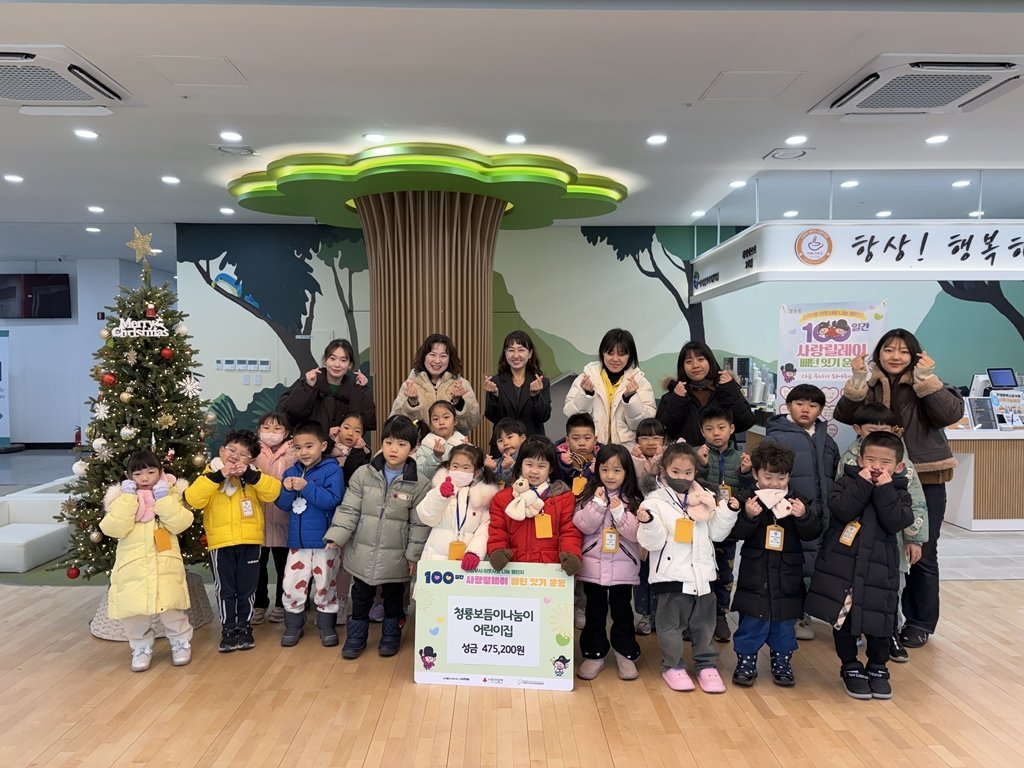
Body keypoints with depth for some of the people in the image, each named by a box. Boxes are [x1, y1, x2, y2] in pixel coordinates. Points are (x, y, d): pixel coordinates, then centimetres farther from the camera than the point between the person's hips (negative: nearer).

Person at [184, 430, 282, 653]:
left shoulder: (253, 476, 5)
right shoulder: (210, 475, 1)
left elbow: (273, 491, -11)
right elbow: (193, 499, -16)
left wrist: (250, 474, -21)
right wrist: (217, 475, -22)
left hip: (249, 542, 1)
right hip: (220, 543, -1)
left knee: (247, 589, 11)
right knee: (225, 590, 9)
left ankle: (244, 628, 25)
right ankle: (228, 630, 21)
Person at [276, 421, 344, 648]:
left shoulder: (332, 470, -10)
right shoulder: (291, 472, 6)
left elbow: (332, 500, -21)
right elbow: (283, 504, 6)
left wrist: (307, 487, -26)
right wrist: (287, 490, -15)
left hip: (324, 541, -4)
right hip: (298, 540, 4)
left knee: (326, 586, 9)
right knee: (292, 586, 8)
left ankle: (327, 625, 25)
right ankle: (293, 624, 26)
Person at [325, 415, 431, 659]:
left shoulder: (420, 484, -10)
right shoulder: (363, 474, -6)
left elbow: (420, 523, -6)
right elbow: (349, 510, -3)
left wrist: (414, 554, -7)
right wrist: (335, 537, -13)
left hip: (395, 557, -1)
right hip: (362, 553, 1)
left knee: (393, 598, 17)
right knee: (360, 598, 16)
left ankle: (391, 636, 37)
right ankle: (356, 637, 34)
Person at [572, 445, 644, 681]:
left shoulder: (633, 501, -2)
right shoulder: (589, 496, -1)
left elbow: (636, 533, -11)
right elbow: (583, 526, -11)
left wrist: (619, 512, -20)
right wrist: (598, 504, -20)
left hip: (623, 567, 0)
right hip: (593, 564, 1)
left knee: (622, 611, 12)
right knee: (595, 612, 12)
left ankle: (626, 654, 27)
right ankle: (594, 654, 25)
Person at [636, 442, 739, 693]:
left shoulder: (704, 499, 5)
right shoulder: (656, 501, -7)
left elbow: (716, 533, 8)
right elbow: (654, 541, -12)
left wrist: (728, 511, -4)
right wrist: (648, 523, -31)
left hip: (702, 572, 4)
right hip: (671, 574, -4)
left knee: (704, 621, 15)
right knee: (672, 623, 7)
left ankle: (706, 665, 29)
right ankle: (672, 666, 23)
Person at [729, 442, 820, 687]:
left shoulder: (796, 500, 1)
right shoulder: (746, 498, -7)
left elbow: (813, 533, -1)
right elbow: (736, 533, -11)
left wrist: (804, 516, -20)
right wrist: (748, 516, -28)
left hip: (787, 577, 3)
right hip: (754, 577, -2)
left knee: (784, 625, 14)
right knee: (751, 623, 6)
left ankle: (782, 663, 30)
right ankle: (746, 663, 20)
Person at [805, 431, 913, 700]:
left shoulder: (898, 492, 4)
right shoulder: (847, 482, 0)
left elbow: (896, 522, -14)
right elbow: (842, 509, -18)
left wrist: (884, 488, -17)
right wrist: (863, 483, -18)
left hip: (878, 569, 1)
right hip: (841, 565, -1)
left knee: (878, 621, 4)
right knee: (842, 619, 6)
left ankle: (878, 668, 28)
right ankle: (851, 668, 25)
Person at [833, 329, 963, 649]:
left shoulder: (925, 384, -1)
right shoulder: (870, 384, 3)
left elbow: (951, 413, -16)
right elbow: (845, 415, -10)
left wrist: (927, 379, -24)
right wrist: (857, 381, -22)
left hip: (925, 480, -1)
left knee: (922, 554, 6)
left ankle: (920, 623, 21)